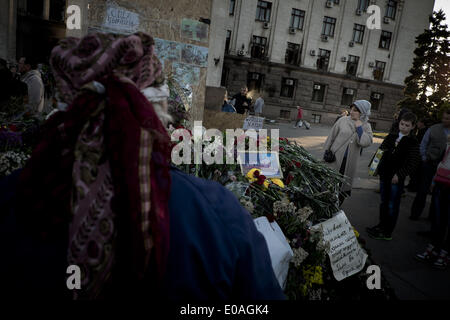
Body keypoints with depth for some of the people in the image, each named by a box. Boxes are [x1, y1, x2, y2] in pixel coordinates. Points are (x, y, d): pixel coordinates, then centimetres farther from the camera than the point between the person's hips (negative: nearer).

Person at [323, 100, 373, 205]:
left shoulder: (366, 126, 1)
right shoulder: (343, 120, -2)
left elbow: (365, 142, -16)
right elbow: (331, 137, 3)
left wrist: (359, 128, -15)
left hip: (350, 162, 1)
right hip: (335, 158, -1)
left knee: (343, 187, 11)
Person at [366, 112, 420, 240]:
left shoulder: (413, 143, -8)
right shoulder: (391, 137, 8)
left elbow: (413, 163, -13)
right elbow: (381, 150, 14)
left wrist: (399, 175, -18)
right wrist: (377, 166, -1)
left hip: (397, 178, -5)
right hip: (384, 174, 6)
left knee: (392, 206, 3)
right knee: (383, 202, 17)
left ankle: (387, 232, 13)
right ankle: (382, 225, 33)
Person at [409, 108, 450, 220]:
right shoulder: (433, 129, 0)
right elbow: (423, 145, 6)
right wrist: (424, 158, -1)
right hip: (429, 164, -1)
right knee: (423, 190, 3)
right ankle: (415, 214, 13)